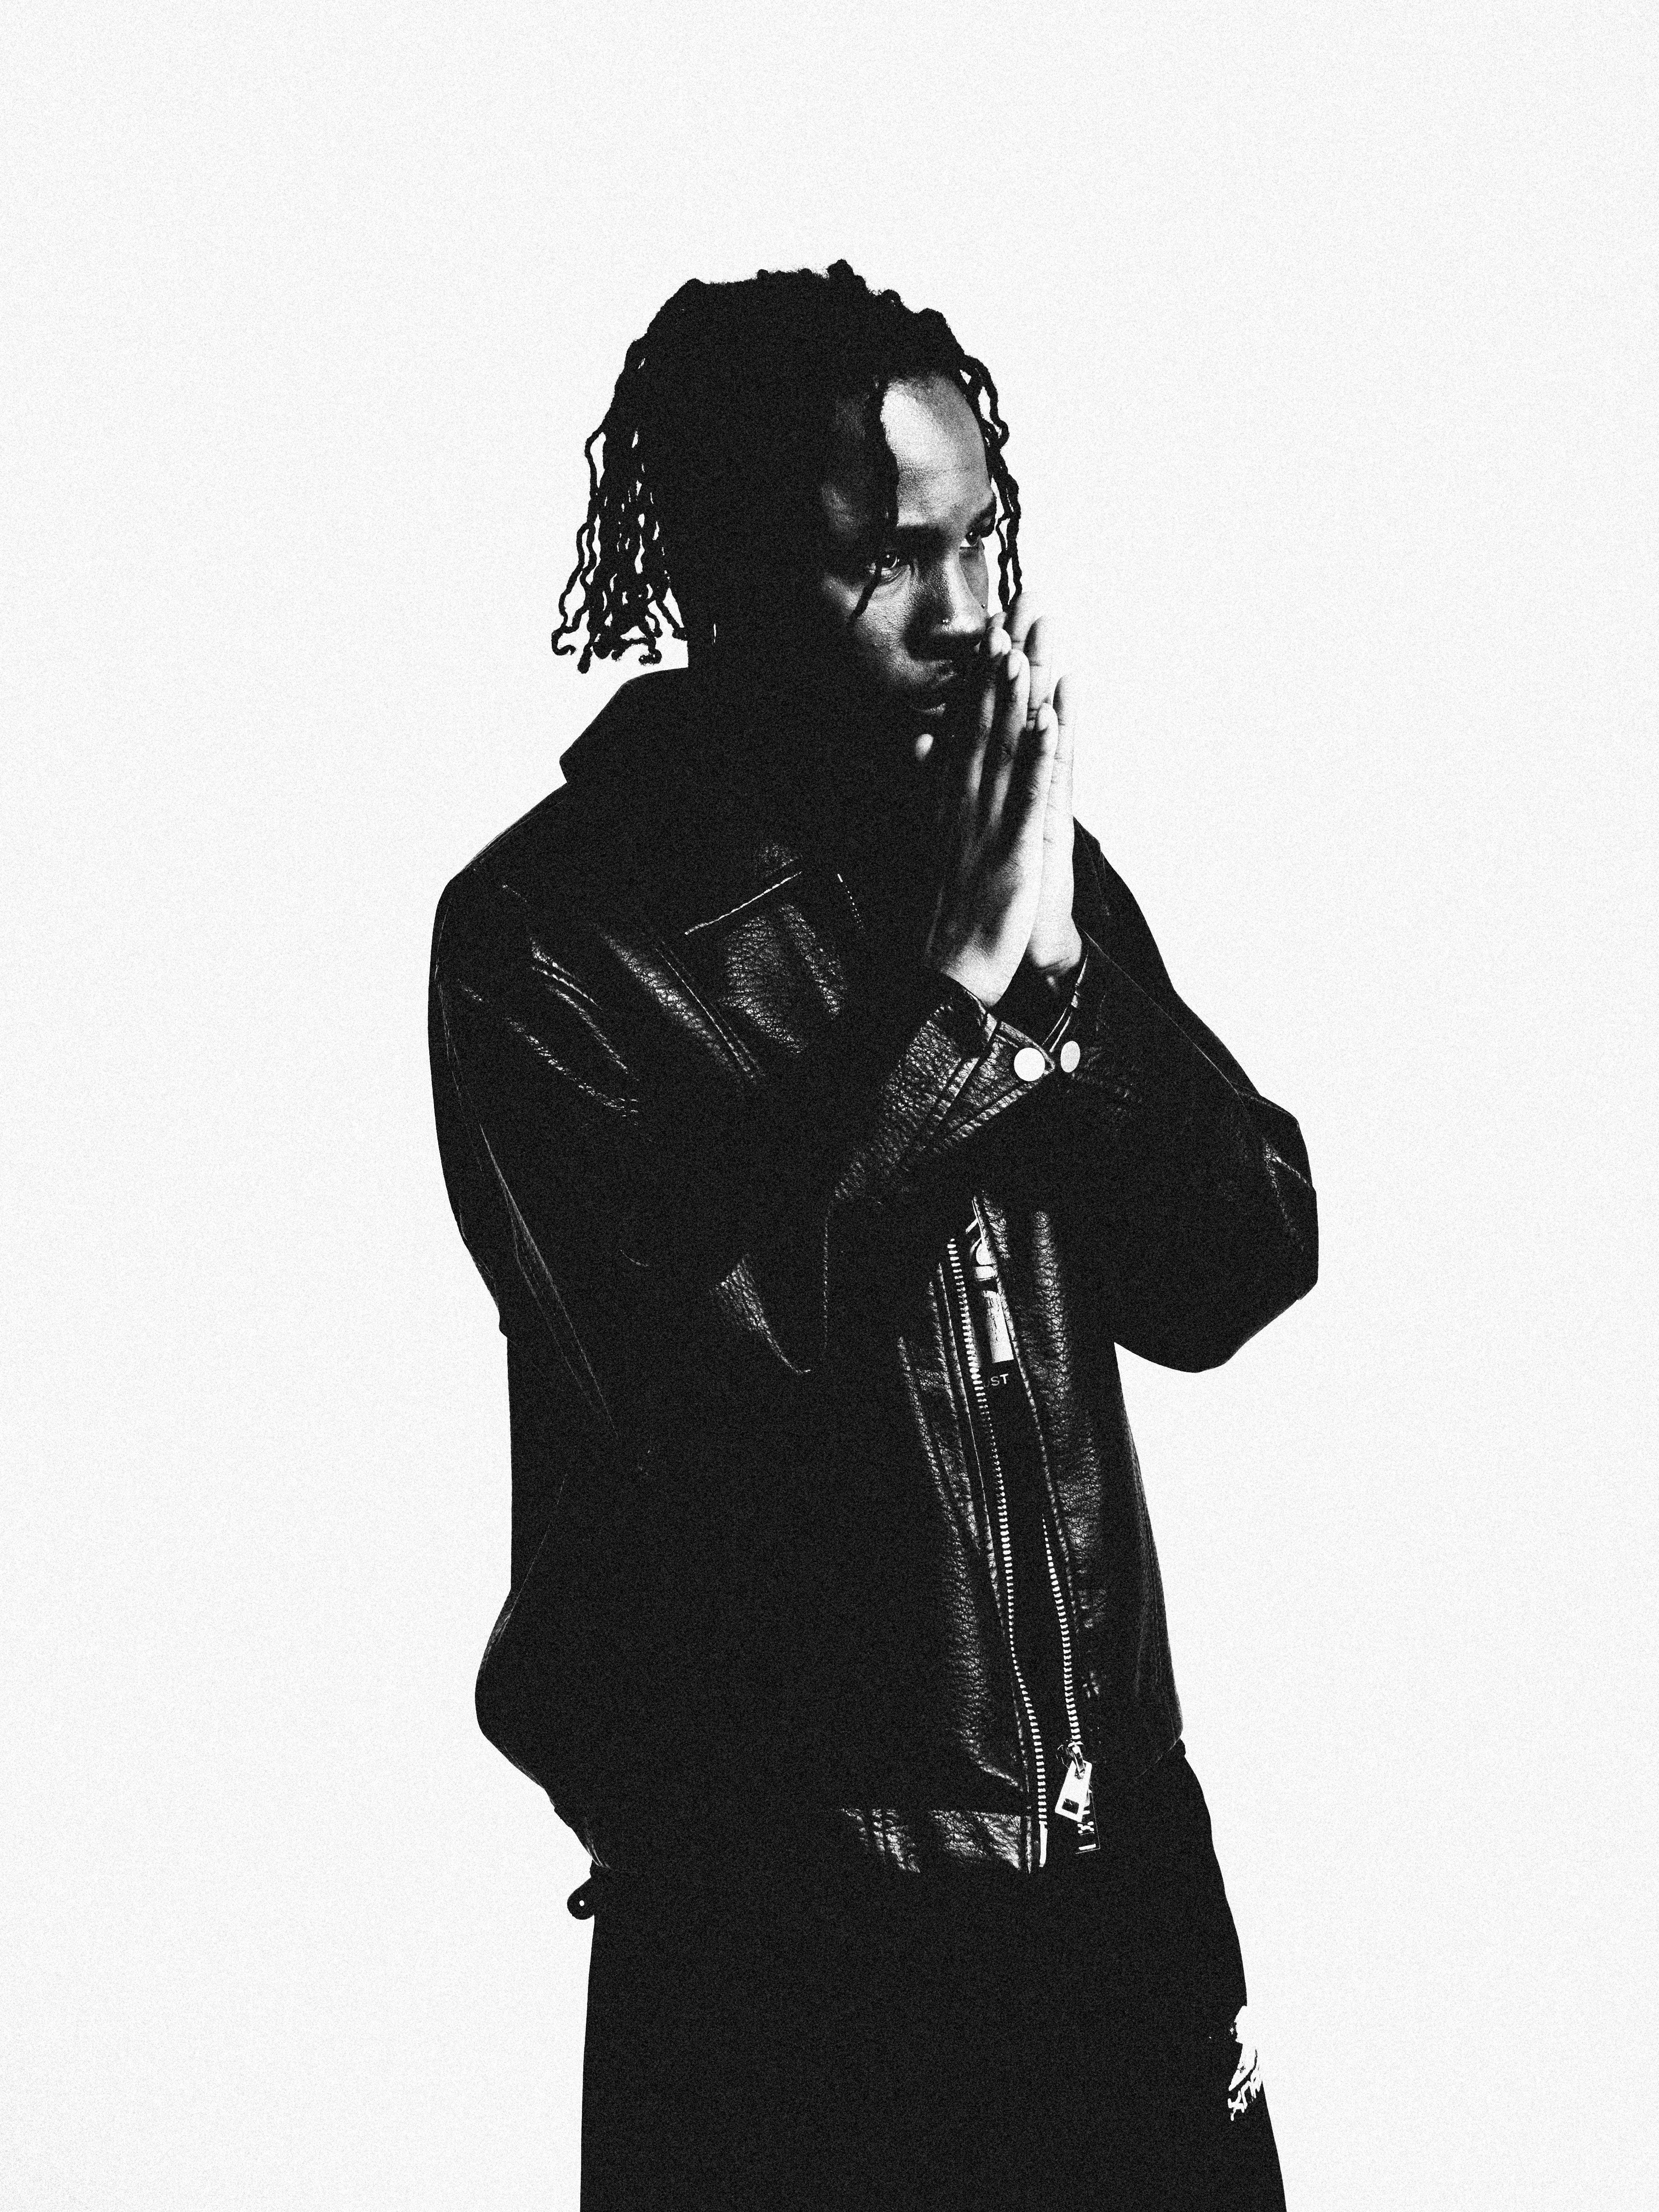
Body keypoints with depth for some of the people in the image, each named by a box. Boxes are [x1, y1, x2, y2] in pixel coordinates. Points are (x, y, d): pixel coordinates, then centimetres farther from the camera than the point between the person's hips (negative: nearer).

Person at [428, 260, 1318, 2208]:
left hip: (1120, 1843, 5)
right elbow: (701, 1380, -21)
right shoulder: (545, 936, -12)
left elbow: (1235, 1271, -1)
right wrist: (954, 991, -20)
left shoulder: (1005, 844, 5)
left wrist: (1062, 954, -14)